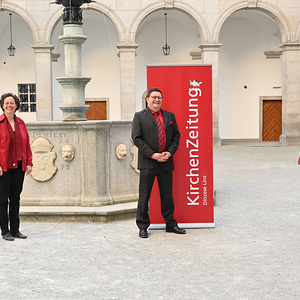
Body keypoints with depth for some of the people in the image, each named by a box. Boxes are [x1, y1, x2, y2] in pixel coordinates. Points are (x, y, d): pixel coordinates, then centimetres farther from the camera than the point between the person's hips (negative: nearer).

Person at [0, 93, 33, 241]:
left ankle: (15, 229, 18)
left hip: (19, 166, 5)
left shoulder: (21, 123, 10)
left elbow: (27, 144, 11)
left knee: (15, 198, 10)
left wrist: (29, 163, 4)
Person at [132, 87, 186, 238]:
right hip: (147, 163, -3)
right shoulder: (139, 116, 0)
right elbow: (136, 138, -6)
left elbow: (176, 135, 12)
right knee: (144, 196, 3)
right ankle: (142, 227, 13)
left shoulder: (170, 116, 11)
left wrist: (170, 152, -4)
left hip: (166, 162, 3)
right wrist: (152, 154, -13)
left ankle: (171, 224, 21)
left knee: (167, 195, 10)